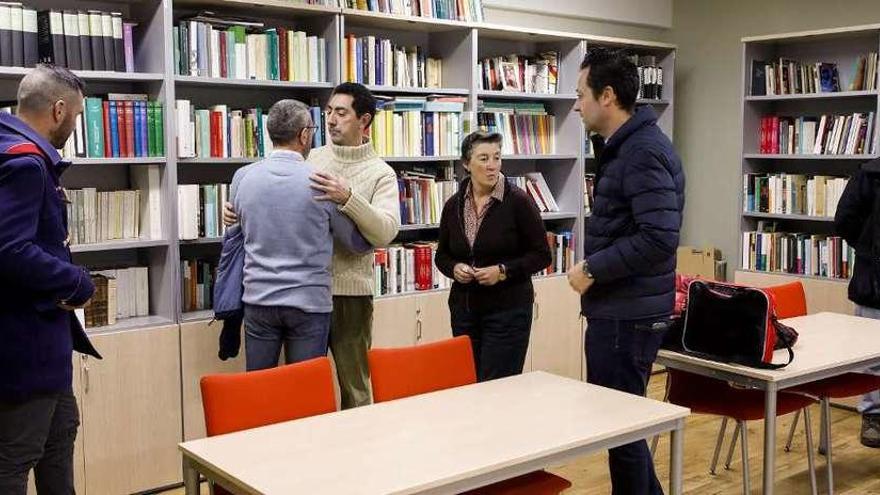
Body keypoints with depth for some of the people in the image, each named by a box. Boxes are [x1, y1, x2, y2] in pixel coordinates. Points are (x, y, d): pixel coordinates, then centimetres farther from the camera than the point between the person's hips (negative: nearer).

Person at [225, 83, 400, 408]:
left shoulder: (380, 173, -5)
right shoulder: (311, 159, 7)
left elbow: (386, 232, -18)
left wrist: (348, 198, -30)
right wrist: (239, 213, -2)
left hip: (350, 293, -3)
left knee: (353, 385, 7)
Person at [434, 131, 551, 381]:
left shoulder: (517, 201, -8)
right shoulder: (454, 205, 4)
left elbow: (542, 255, -5)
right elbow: (442, 255, 15)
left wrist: (503, 271, -17)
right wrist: (455, 268, -6)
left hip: (508, 308, -4)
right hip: (464, 307, 4)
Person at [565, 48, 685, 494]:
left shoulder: (643, 152, -19)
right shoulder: (625, 146, 14)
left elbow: (658, 239, -27)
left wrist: (592, 269, -19)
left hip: (628, 315, -10)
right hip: (619, 309, 10)